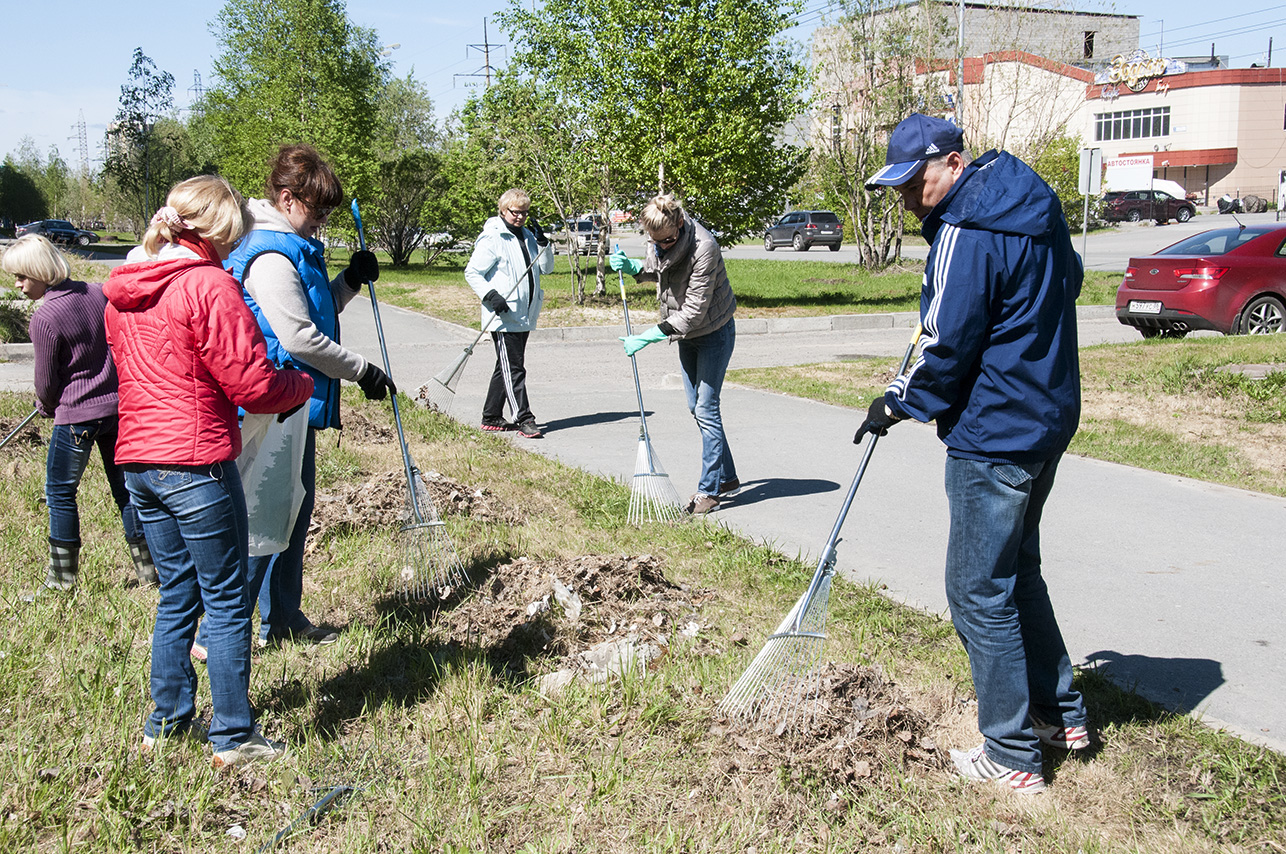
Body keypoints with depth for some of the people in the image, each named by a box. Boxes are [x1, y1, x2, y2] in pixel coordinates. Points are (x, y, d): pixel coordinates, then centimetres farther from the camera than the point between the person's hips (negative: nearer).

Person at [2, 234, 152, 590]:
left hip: (76, 415, -6)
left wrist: (46, 407, 13)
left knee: (60, 491, 10)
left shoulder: (44, 318, -15)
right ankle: (148, 569, 18)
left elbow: (46, 382, -7)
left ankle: (62, 576, 16)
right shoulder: (98, 293, 1)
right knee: (124, 487, 13)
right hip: (117, 405, 6)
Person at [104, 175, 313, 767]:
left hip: (137, 461, 8)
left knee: (177, 595, 19)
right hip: (196, 464, -8)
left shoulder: (122, 291, 13)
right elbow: (251, 385, -16)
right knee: (226, 602, 2)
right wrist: (304, 385, 3)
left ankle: (167, 723, 28)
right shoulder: (209, 286, -13)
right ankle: (233, 738, 10)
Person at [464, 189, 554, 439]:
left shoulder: (526, 236, 15)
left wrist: (542, 242, 0)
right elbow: (472, 272, -9)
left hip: (524, 315, 8)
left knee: (506, 366, 13)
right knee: (513, 368, -8)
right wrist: (490, 295, -21)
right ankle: (524, 419, -6)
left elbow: (546, 268, 14)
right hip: (504, 316, -8)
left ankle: (491, 417, 22)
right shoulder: (492, 238, -8)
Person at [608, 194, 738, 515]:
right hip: (685, 332, 8)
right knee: (696, 407, 12)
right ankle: (727, 478, 24)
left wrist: (648, 337, -30)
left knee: (706, 408, -9)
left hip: (714, 332, -8)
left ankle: (710, 489, -1)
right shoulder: (658, 240, -8)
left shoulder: (703, 247, -31)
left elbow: (694, 311, -30)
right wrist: (631, 267, -7)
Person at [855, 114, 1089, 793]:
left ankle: (1013, 755, 10)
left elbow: (946, 348, -19)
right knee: (1017, 570, 22)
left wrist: (897, 404, -4)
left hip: (994, 437, -10)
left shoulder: (965, 234, -20)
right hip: (1049, 419, 10)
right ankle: (1060, 713, 33)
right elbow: (1070, 278, 24)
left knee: (979, 589, 0)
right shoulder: (1032, 208, 9)